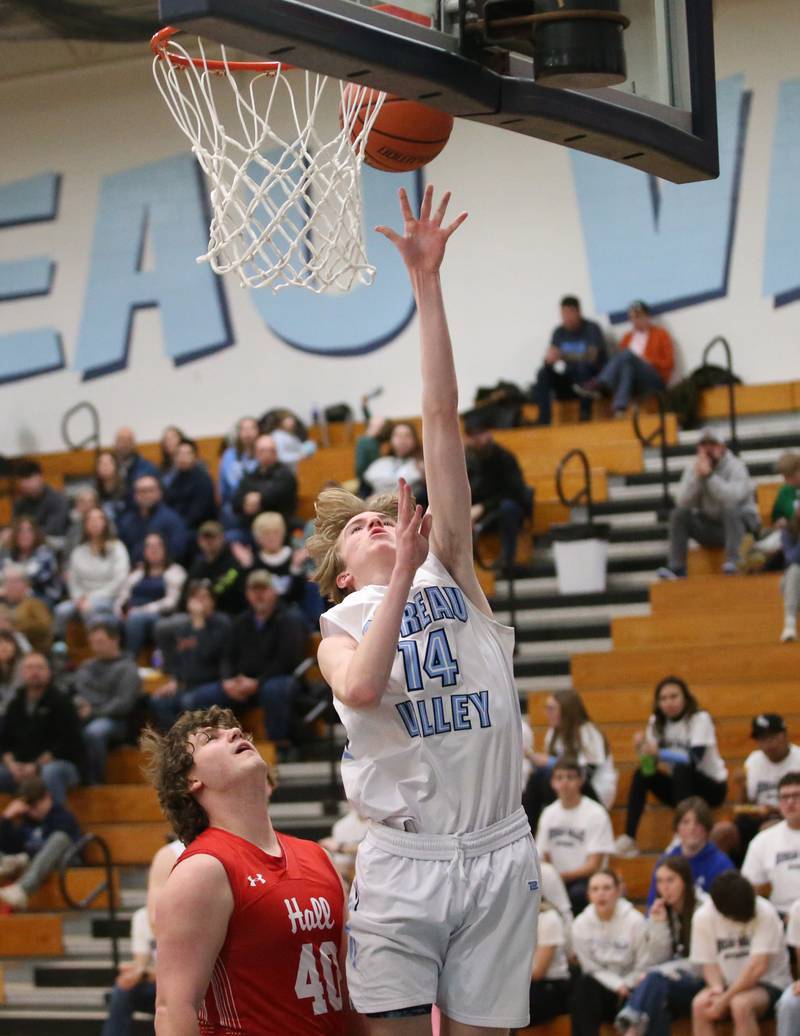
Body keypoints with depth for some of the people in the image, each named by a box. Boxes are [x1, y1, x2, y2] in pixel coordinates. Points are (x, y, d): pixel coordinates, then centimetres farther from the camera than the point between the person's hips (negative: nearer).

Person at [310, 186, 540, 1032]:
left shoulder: (451, 569, 14)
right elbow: (361, 687, -14)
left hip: (497, 851, 1)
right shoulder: (340, 623, 12)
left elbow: (441, 416, 7)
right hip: (403, 860, -1)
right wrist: (403, 574, -11)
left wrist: (425, 280, 2)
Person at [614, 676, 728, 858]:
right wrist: (643, 748, -28)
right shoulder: (657, 722, 0)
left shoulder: (700, 719, -17)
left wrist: (660, 753, -44)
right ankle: (629, 839, -24)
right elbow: (651, 761, -5)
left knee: (682, 770, -35)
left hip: (711, 787, -5)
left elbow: (694, 759, -31)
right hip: (679, 787, 5)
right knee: (642, 774, -20)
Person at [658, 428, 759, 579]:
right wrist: (697, 476, -25)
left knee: (730, 509, -35)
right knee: (678, 513, -17)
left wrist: (709, 475, -31)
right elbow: (682, 501, -14)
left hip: (739, 522, -4)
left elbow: (733, 497, -31)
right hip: (708, 526, 4)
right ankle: (676, 568, -22)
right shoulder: (692, 468, 1)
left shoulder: (736, 467, -11)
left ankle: (732, 562, -42)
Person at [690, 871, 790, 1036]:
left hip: (769, 984, -3)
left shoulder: (765, 913, -17)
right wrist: (717, 987, -22)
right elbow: (709, 963, 0)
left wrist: (725, 999, -22)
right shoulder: (703, 917, -7)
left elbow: (758, 966, -21)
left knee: (741, 1004, -35)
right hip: (727, 984, 3)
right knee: (699, 1004, -28)